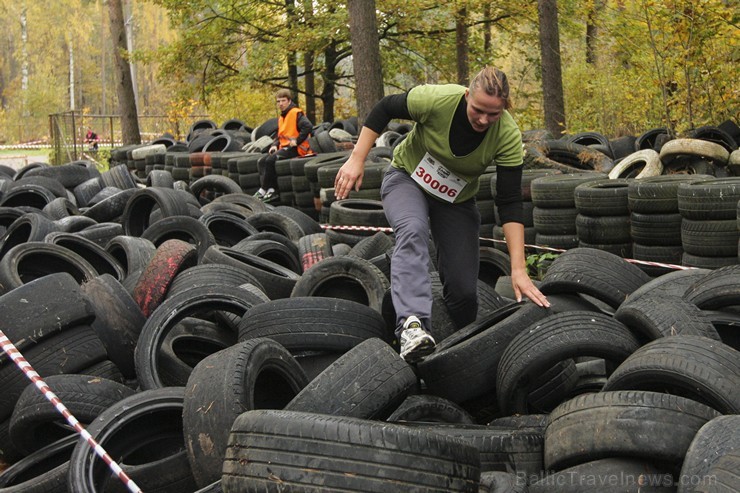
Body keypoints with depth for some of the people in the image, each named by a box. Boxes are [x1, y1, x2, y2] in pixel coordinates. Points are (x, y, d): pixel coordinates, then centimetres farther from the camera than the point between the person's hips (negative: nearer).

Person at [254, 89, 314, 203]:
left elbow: (308, 127, -24)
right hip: (284, 147, 10)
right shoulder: (281, 118, 19)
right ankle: (271, 190, -14)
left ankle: (264, 190, -15)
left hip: (295, 149, -10)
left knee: (270, 161, -25)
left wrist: (297, 141, -22)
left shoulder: (296, 113, -9)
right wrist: (275, 145, 4)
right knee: (261, 161, -3)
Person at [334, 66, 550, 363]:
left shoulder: (508, 136, -25)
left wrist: (519, 269, -29)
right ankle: (412, 323, -51)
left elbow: (509, 203, -24)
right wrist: (357, 160, -16)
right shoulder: (437, 100, -30)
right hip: (407, 178, -1)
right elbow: (384, 109, -13)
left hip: (456, 200, 2)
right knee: (412, 232, -37)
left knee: (464, 291, -8)